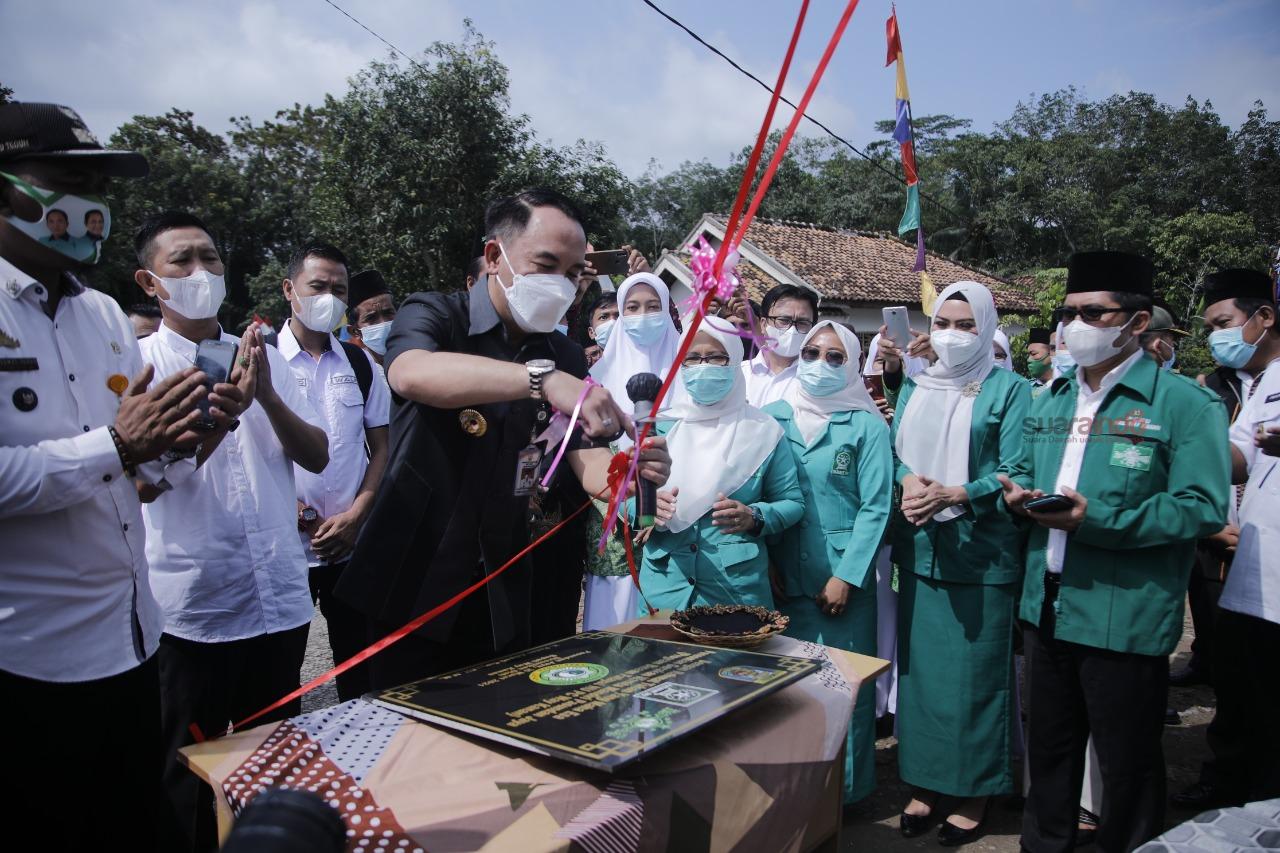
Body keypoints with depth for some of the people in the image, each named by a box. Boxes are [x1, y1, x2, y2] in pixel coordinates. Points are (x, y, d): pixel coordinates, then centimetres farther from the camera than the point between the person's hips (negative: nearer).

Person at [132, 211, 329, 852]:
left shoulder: (264, 356, 7)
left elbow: (317, 457, 2)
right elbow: (145, 481, -15)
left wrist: (267, 396, -14)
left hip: (281, 599, 4)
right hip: (193, 611, -4)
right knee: (191, 776, 13)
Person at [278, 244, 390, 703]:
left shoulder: (360, 364, 7)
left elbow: (382, 447, 7)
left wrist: (354, 515, -6)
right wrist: (293, 511, -12)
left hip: (352, 543, 3)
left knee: (358, 665, 12)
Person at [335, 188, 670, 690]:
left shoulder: (564, 357, 6)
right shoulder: (433, 316, -8)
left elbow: (583, 460, 0)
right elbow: (411, 374, -32)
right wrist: (543, 378, -44)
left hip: (502, 596, 5)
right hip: (414, 584, -4)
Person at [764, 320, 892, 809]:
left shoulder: (867, 425, -3)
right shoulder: (772, 416, 6)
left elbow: (875, 508, -7)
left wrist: (845, 576, -12)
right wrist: (765, 562, -2)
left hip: (842, 576, -3)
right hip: (783, 575, 3)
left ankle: (844, 787, 20)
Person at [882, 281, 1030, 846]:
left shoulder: (1009, 389, -3)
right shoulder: (914, 386, 13)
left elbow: (1014, 475, -10)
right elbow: (896, 451, 9)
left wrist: (951, 495, -21)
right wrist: (908, 482, -12)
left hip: (981, 555, -4)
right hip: (918, 550, 5)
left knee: (974, 672, 3)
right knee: (919, 666, 10)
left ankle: (975, 791, 19)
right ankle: (925, 781, 24)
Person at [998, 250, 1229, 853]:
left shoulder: (1182, 402, -10)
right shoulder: (1050, 399, 11)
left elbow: (1203, 507, -17)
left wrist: (1098, 521, -26)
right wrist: (1018, 493, -5)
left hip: (1126, 616, -6)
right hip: (1047, 605, 6)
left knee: (1126, 760, 10)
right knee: (1049, 746, 21)